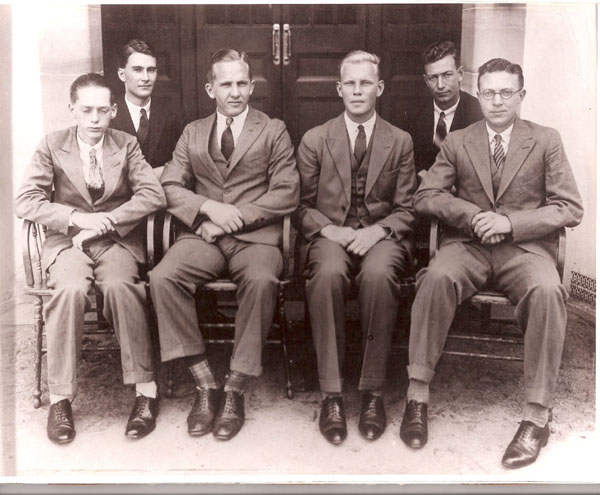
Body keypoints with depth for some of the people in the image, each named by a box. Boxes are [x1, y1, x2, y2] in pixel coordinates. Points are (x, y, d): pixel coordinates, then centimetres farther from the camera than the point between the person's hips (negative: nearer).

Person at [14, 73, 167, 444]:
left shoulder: (127, 145, 7)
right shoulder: (52, 146, 6)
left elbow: (154, 195, -5)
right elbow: (26, 201, -2)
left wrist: (106, 221, -15)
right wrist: (77, 218, -14)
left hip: (118, 240, 0)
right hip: (67, 241, 0)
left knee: (119, 285, -33)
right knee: (70, 288, -33)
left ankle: (146, 390, -26)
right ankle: (60, 398, -23)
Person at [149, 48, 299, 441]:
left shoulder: (274, 131, 12)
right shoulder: (192, 133, 21)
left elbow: (287, 193, 1)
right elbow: (170, 186, 10)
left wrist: (236, 215, -10)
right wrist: (208, 208, -9)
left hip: (256, 236, -2)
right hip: (204, 235, 3)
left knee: (261, 281, -36)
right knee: (162, 277, -28)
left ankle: (235, 389, -23)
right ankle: (206, 384, -17)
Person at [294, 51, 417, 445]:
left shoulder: (401, 142, 13)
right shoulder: (314, 140, 12)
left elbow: (406, 209, 8)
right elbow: (303, 206, 9)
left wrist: (378, 230, -12)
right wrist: (327, 229, -11)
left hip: (382, 235, 0)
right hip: (329, 234, 0)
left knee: (378, 274, -35)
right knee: (328, 273, -35)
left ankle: (373, 392, -24)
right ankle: (331, 395, -29)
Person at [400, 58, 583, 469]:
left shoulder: (547, 141, 9)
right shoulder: (457, 142, 14)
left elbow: (571, 209, 2)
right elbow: (426, 197, 6)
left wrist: (510, 222, -12)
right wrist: (474, 215, -12)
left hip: (526, 247, -1)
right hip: (468, 243, 1)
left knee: (548, 291, -34)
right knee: (437, 277, -33)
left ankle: (537, 417, -27)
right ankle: (418, 396, -25)